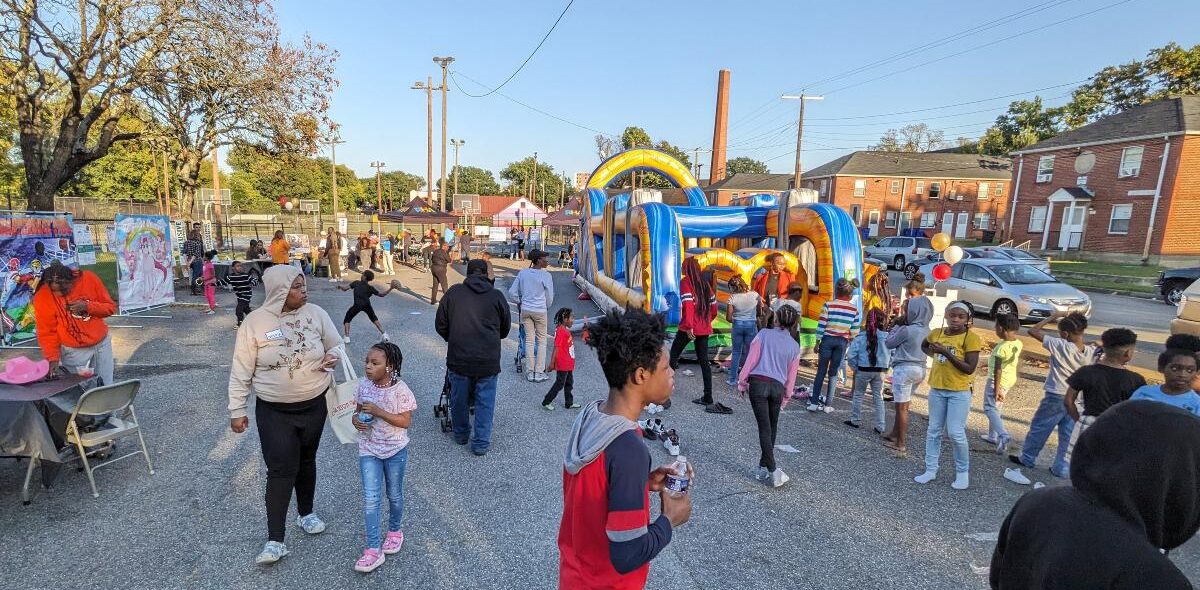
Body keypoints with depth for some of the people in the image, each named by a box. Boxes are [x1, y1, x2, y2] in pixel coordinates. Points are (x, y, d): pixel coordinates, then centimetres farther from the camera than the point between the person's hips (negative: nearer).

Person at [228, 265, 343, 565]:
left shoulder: (316, 314, -6)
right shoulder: (255, 321, -11)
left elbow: (336, 345, 8)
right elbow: (241, 370, -5)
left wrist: (333, 356, -16)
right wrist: (237, 409, -4)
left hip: (314, 405, 3)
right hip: (274, 410, -2)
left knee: (306, 461, 18)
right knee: (280, 470, -3)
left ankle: (306, 513, 39)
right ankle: (275, 540, 8)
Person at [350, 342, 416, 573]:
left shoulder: (400, 390, -20)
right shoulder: (363, 384, -6)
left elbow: (406, 422, -19)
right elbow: (359, 409, 8)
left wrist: (379, 412, -28)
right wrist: (356, 419, -14)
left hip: (395, 449, -3)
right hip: (369, 449, 3)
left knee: (394, 494, 15)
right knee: (370, 498, -1)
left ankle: (394, 531, 40)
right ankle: (373, 549, 7)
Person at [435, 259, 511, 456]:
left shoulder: (453, 292, 0)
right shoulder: (497, 296, 0)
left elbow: (440, 325, 6)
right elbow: (505, 328, 12)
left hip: (458, 358, 1)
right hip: (488, 361, -1)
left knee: (458, 399, 18)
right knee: (485, 401, 10)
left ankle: (460, 434, 36)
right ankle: (481, 443, 15)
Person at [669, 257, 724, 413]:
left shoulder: (685, 281, -6)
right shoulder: (705, 282, 11)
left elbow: (687, 304, -17)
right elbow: (713, 305, 13)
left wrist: (688, 326, -20)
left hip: (689, 328, -6)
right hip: (704, 328, 6)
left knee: (673, 356, 6)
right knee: (704, 361, 9)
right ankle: (708, 398, 10)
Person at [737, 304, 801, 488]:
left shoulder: (764, 334, 2)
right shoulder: (795, 346, 12)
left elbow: (751, 359, -4)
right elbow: (791, 376, 14)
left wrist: (742, 382, 3)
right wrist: (785, 399, 23)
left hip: (758, 383, -3)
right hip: (778, 387, 3)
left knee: (764, 428, -2)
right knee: (772, 428, 17)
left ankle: (772, 471, -6)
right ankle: (763, 467, 21)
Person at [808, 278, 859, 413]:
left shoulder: (829, 304, -7)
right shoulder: (854, 308, 1)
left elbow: (821, 326, -7)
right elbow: (855, 331, 2)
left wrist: (817, 343, 0)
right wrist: (849, 342, 17)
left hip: (827, 340, -1)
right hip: (843, 342, 2)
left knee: (821, 372, 6)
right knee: (833, 373, 9)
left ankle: (814, 402, 5)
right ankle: (828, 404, 11)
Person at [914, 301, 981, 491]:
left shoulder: (971, 337, -12)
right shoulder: (936, 333, 4)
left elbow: (970, 369, -17)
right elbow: (924, 346, 26)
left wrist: (946, 353, -23)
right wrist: (934, 354, 7)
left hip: (959, 392, -5)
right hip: (937, 390, 5)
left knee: (956, 433, -5)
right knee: (934, 431, 11)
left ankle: (963, 473, 15)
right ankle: (931, 470, 21)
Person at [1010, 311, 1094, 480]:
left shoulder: (1060, 346, -21)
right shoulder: (1091, 352, -7)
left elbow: (1033, 331, -17)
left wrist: (1052, 317, -8)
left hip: (1056, 397, -5)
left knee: (1038, 427, 13)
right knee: (1068, 435, 13)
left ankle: (1027, 458, 26)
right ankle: (1062, 468, 20)